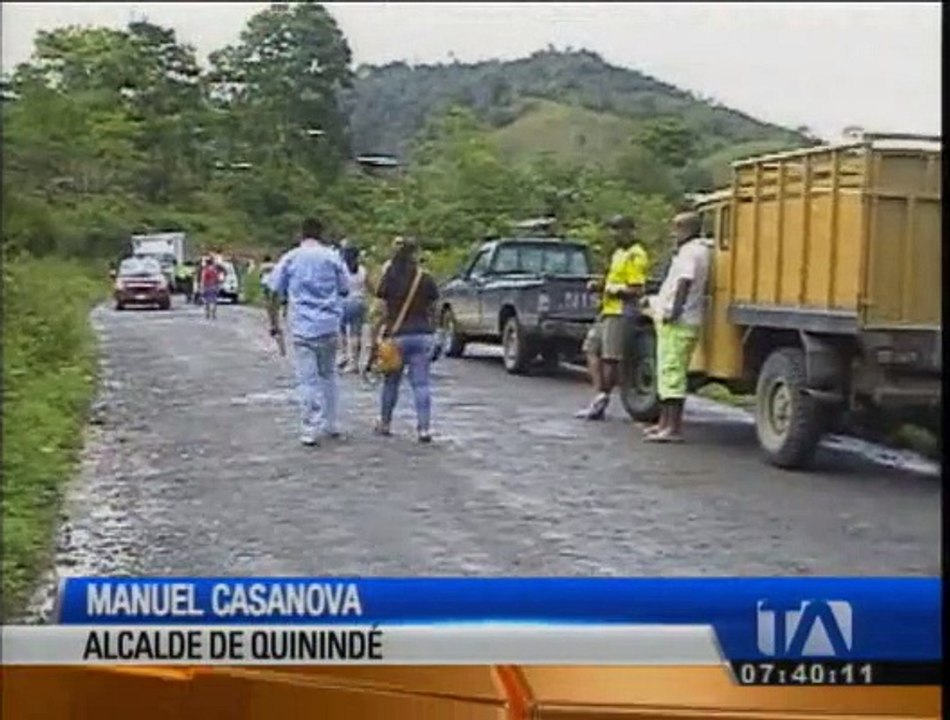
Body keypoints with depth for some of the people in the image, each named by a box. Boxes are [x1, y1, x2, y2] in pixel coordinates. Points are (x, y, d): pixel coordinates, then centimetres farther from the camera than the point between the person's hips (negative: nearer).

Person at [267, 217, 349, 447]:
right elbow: (344, 291, 8)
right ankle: (330, 424, 23)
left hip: (302, 327, -2)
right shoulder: (332, 257, 4)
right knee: (328, 374, 17)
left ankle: (311, 430, -2)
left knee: (307, 379, 0)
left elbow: (274, 294, 1)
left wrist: (275, 326, 5)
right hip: (329, 326, 2)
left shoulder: (289, 259, 3)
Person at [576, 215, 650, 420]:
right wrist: (598, 286, 12)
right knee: (592, 349, 4)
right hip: (607, 310, 10)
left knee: (610, 357, -8)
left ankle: (603, 399, 1)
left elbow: (637, 290, -16)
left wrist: (616, 289, -17)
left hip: (621, 313, -10)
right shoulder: (618, 253, 19)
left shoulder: (636, 256, -10)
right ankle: (600, 395, 5)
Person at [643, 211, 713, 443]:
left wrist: (674, 310, -27)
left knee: (672, 373, -12)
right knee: (668, 372, 17)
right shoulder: (697, 250, 20)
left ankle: (673, 428, -13)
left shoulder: (691, 251, -12)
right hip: (676, 320, 11)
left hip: (678, 322, -11)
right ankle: (665, 422, 26)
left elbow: (685, 281, -23)